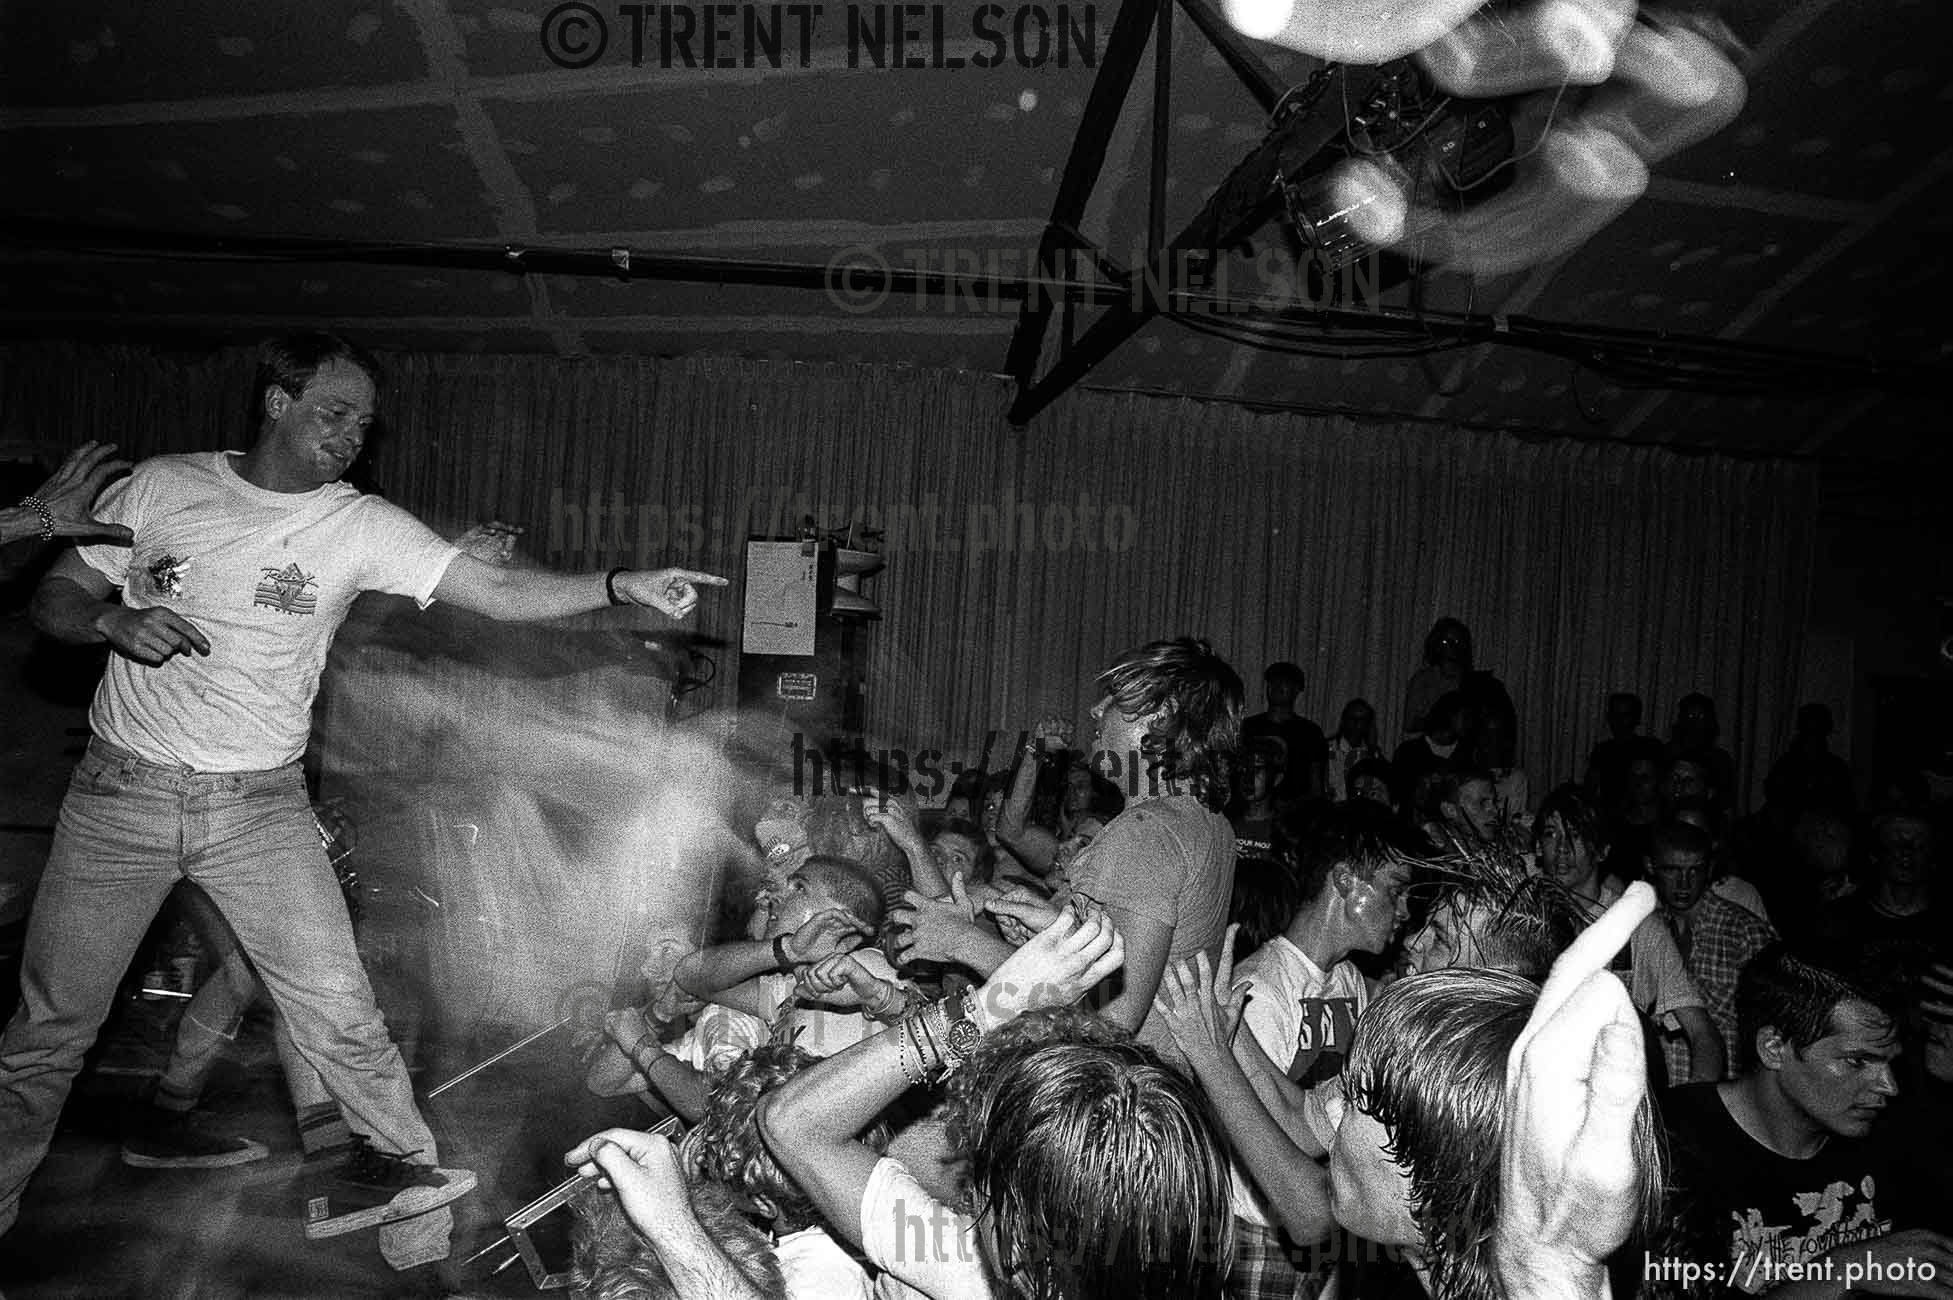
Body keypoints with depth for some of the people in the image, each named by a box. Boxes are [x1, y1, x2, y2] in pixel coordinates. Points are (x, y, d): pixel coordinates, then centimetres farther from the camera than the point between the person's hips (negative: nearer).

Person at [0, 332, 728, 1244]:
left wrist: (623, 584, -27)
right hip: (121, 792, 1)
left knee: (337, 1006, -7)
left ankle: (398, 1161, 14)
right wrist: (113, 620, -18)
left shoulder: (360, 526, -4)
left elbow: (502, 592, -13)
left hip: (260, 803, -1)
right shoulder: (161, 486, 0)